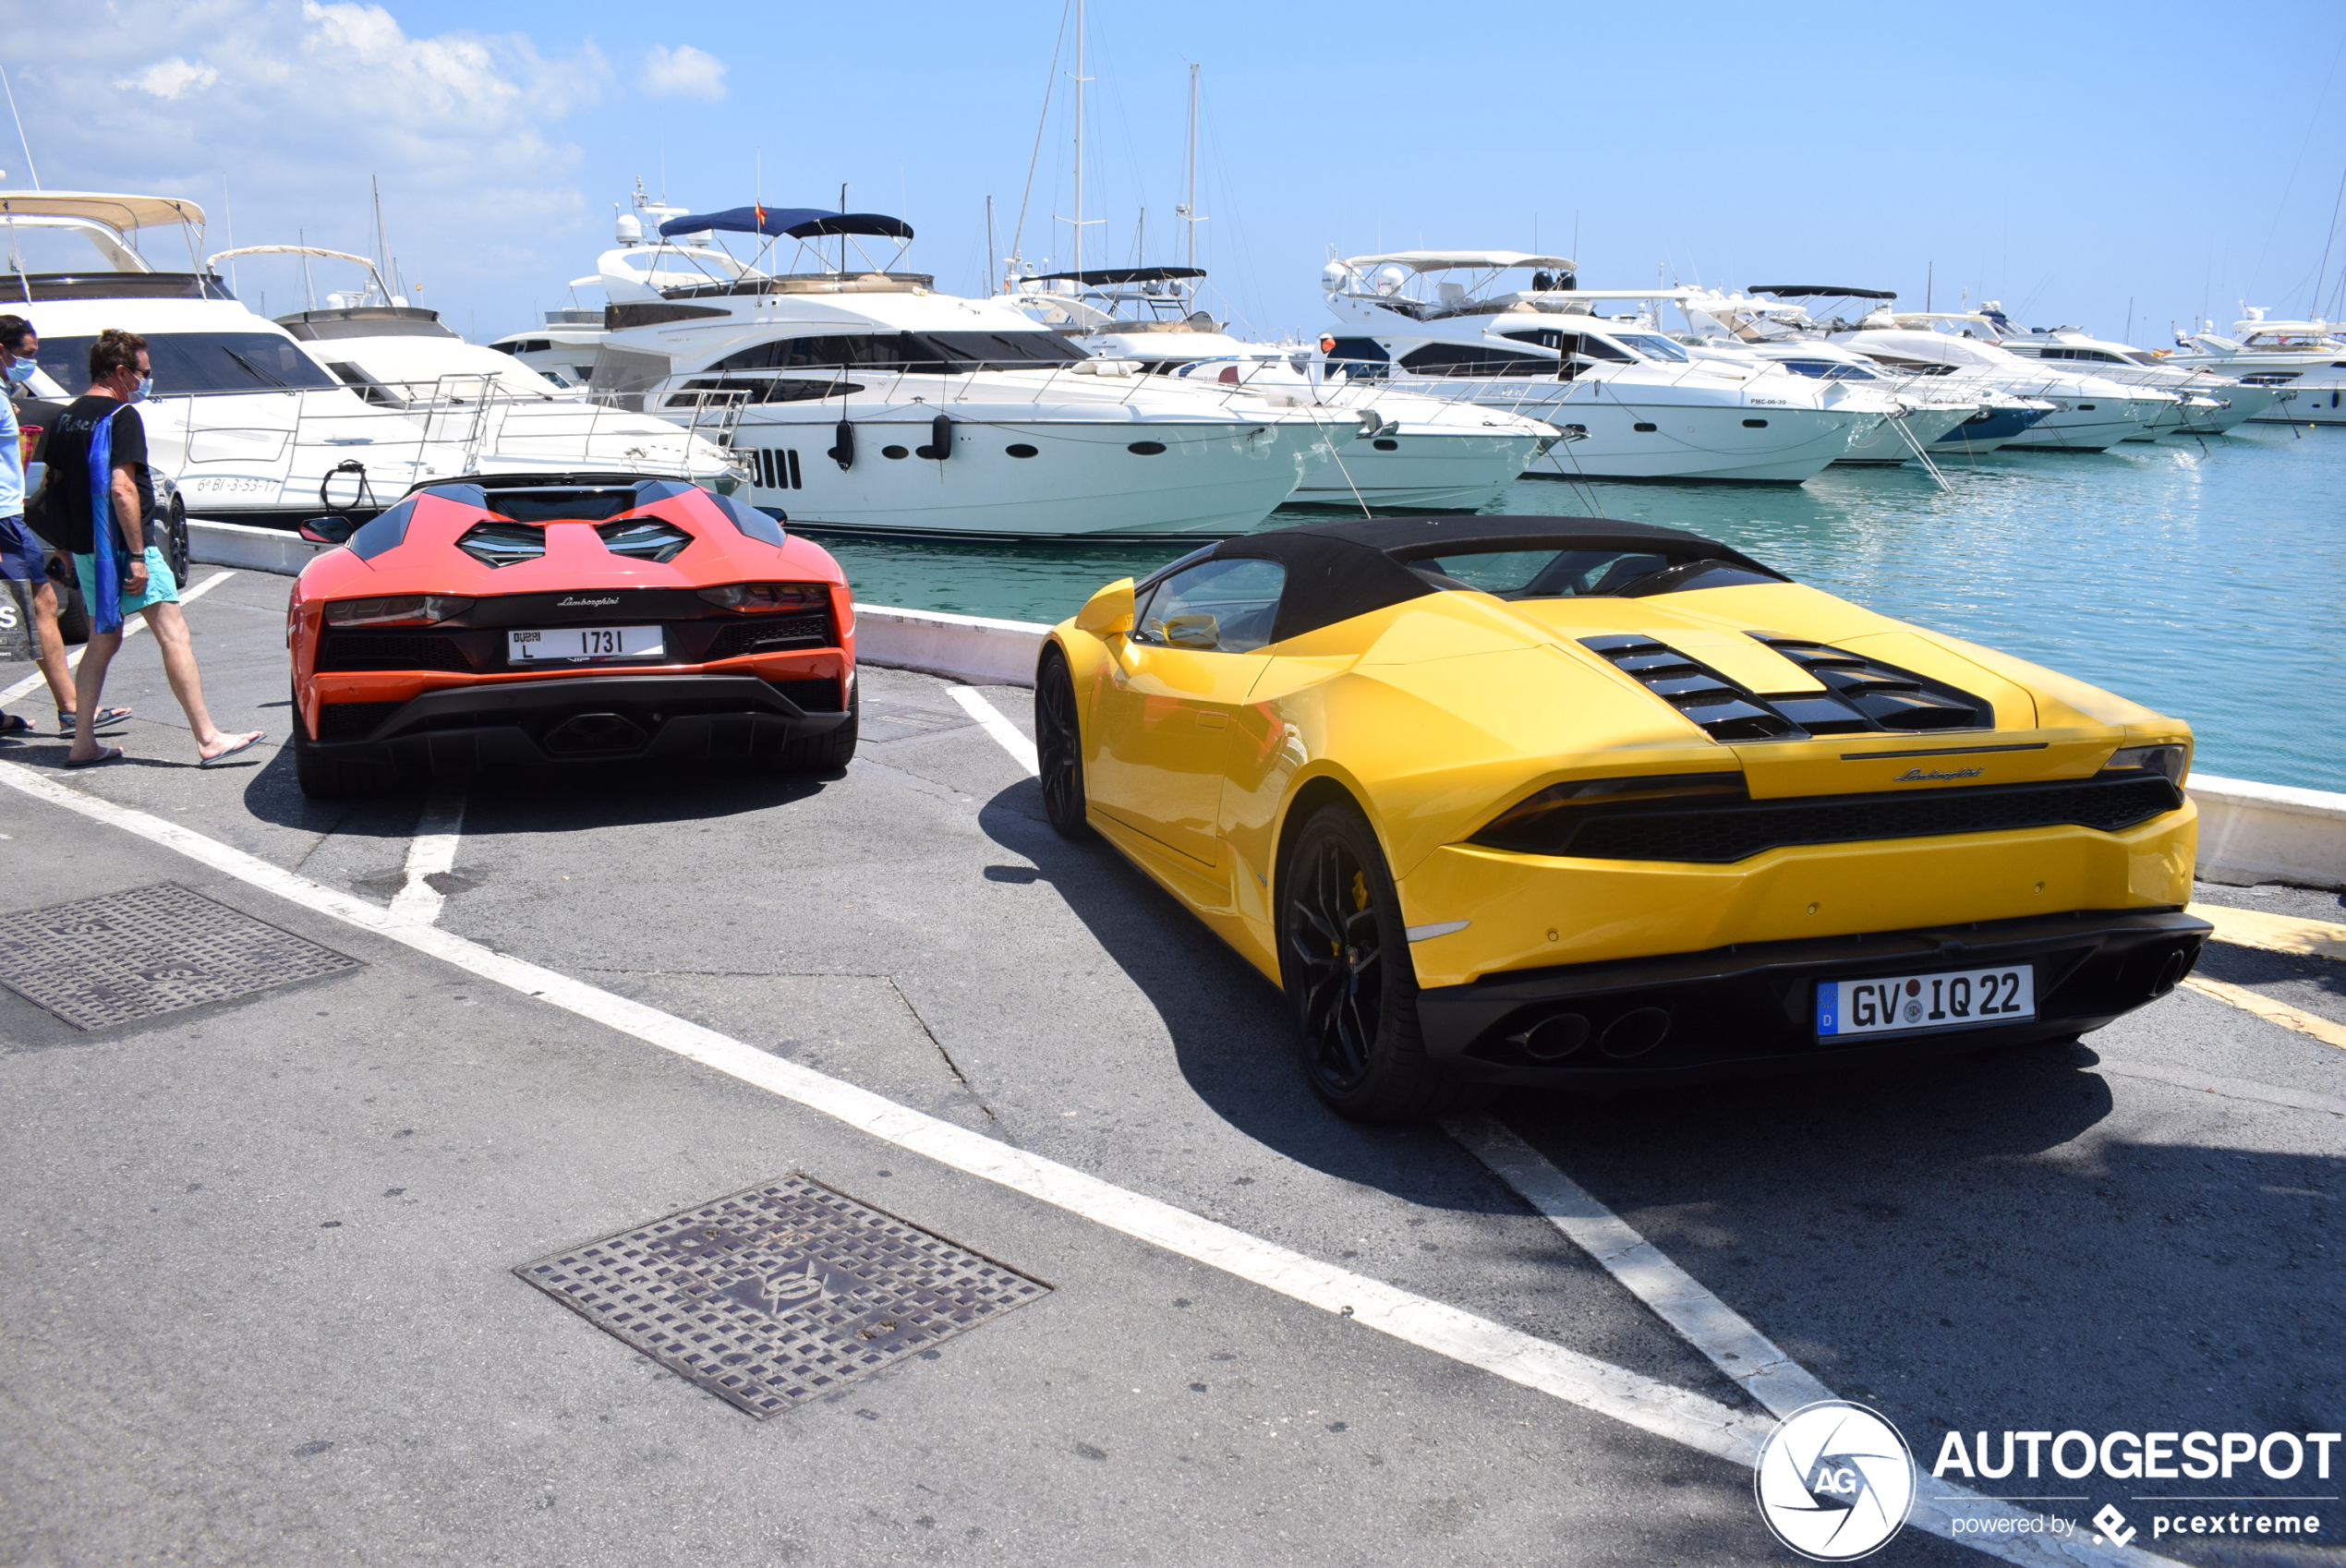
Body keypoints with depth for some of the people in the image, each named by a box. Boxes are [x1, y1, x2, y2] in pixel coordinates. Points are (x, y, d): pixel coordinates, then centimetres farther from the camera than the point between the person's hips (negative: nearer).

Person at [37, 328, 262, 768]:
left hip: (86, 549, 9)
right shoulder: (121, 416, -12)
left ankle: (83, 744, 15)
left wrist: (71, 546, 24)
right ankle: (208, 740, -12)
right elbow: (121, 488, -20)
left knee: (103, 641, 15)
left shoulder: (67, 419, 14)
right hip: (122, 546, -9)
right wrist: (138, 555, -20)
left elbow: (53, 484, 19)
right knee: (174, 634, -8)